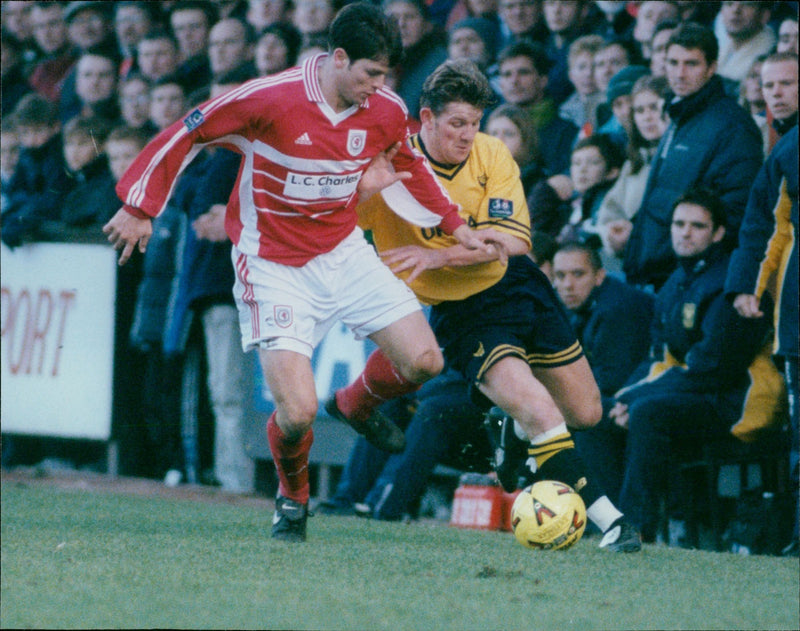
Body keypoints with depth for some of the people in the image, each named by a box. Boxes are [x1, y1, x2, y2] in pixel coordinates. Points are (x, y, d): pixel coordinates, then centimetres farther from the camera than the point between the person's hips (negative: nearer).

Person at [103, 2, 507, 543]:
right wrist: (140, 207, -5)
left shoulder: (387, 112, -6)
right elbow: (184, 134, -11)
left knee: (424, 362, -7)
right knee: (298, 412, -17)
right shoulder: (269, 100, -23)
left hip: (344, 251, 5)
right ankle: (292, 498, 17)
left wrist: (458, 228, 13)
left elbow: (407, 166, 17)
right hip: (274, 267, -5)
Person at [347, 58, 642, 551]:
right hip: (462, 312, -4)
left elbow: (510, 239, -19)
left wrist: (437, 255, -30)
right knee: (539, 411, -24)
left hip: (517, 285, 4)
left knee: (586, 413, 13)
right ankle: (608, 520, -19)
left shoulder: (491, 154, -9)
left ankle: (514, 432, 43)